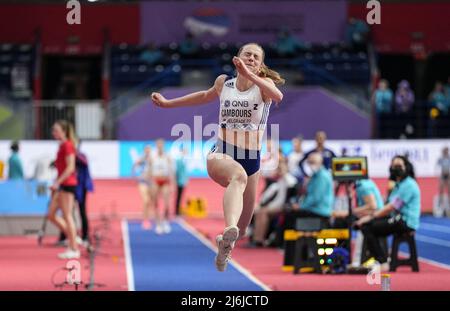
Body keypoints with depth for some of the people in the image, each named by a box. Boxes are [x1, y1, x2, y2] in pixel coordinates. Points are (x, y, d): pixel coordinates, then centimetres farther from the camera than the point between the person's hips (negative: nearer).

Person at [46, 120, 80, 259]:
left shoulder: (68, 145, -12)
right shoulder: (62, 145, 16)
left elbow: (70, 167, -19)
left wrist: (57, 182, -23)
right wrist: (56, 185, 20)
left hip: (68, 184, -10)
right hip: (62, 184, 10)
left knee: (67, 216, -6)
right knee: (51, 215, 8)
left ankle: (74, 249, -2)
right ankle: (72, 238, 14)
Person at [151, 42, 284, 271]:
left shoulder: (263, 84, -1)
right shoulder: (223, 83, 7)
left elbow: (278, 96, -26)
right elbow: (207, 96, 30)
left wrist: (249, 75, -37)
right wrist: (167, 103, 36)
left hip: (252, 159, 2)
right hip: (220, 154, -2)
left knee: (242, 227, 9)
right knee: (239, 175, -40)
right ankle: (228, 231, -64)